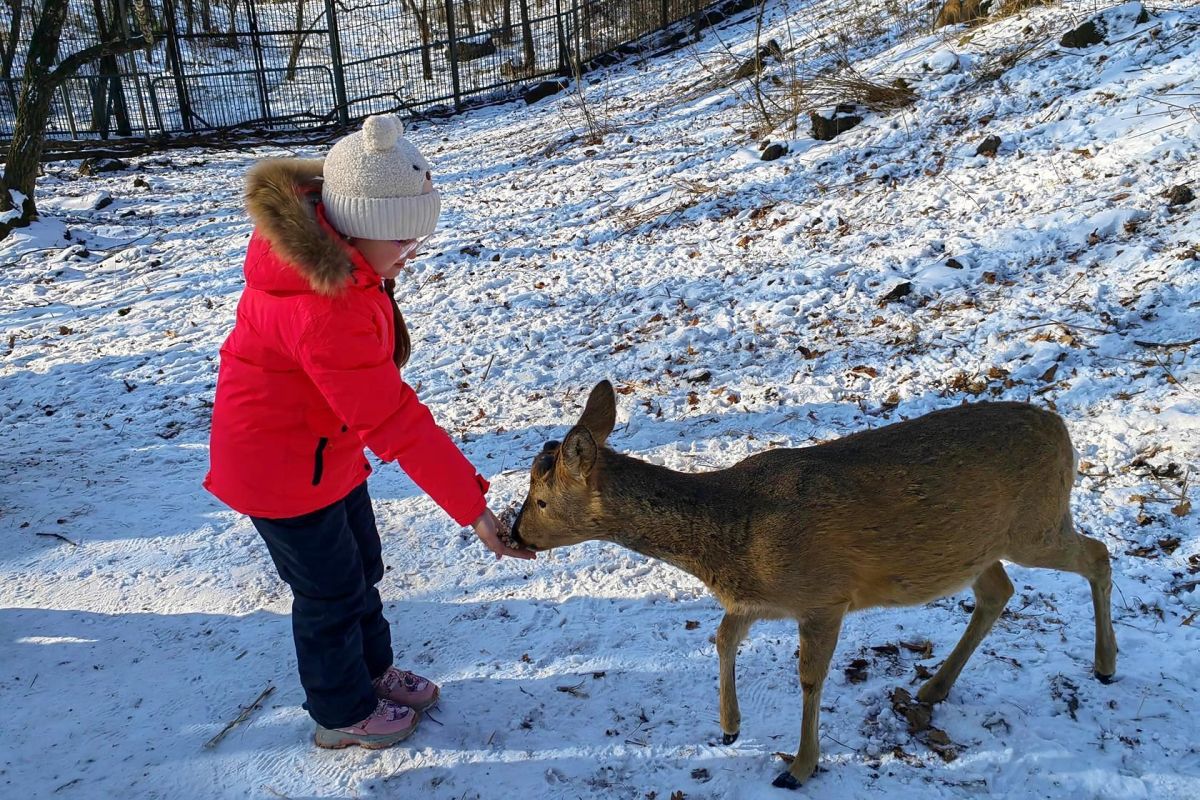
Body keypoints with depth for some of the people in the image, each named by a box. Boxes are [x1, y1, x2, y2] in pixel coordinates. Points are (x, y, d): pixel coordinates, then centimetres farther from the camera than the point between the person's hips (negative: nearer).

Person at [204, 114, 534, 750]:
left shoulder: (324, 243, -7)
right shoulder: (328, 311, -38)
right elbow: (395, 423, -36)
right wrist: (473, 508, -31)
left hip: (327, 446, 9)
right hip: (282, 469, -9)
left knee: (361, 568, 24)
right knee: (331, 592, 11)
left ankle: (373, 672, 47)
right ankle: (343, 715, 36)